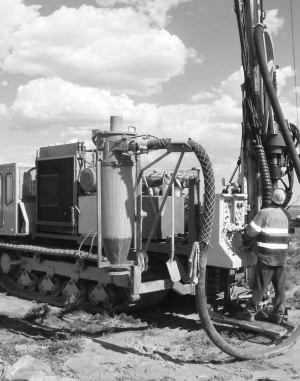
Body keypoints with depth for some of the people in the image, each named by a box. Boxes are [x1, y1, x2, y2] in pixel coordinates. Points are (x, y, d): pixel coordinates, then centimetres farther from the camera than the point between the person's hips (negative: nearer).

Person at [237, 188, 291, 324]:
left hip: (267, 257, -4)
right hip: (282, 256, 5)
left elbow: (251, 231, -14)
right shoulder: (286, 215, 6)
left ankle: (250, 313, 12)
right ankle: (278, 316, 16)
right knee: (280, 287, 11)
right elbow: (284, 232, 14)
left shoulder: (264, 213, -12)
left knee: (260, 286, 3)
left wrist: (246, 240, 7)